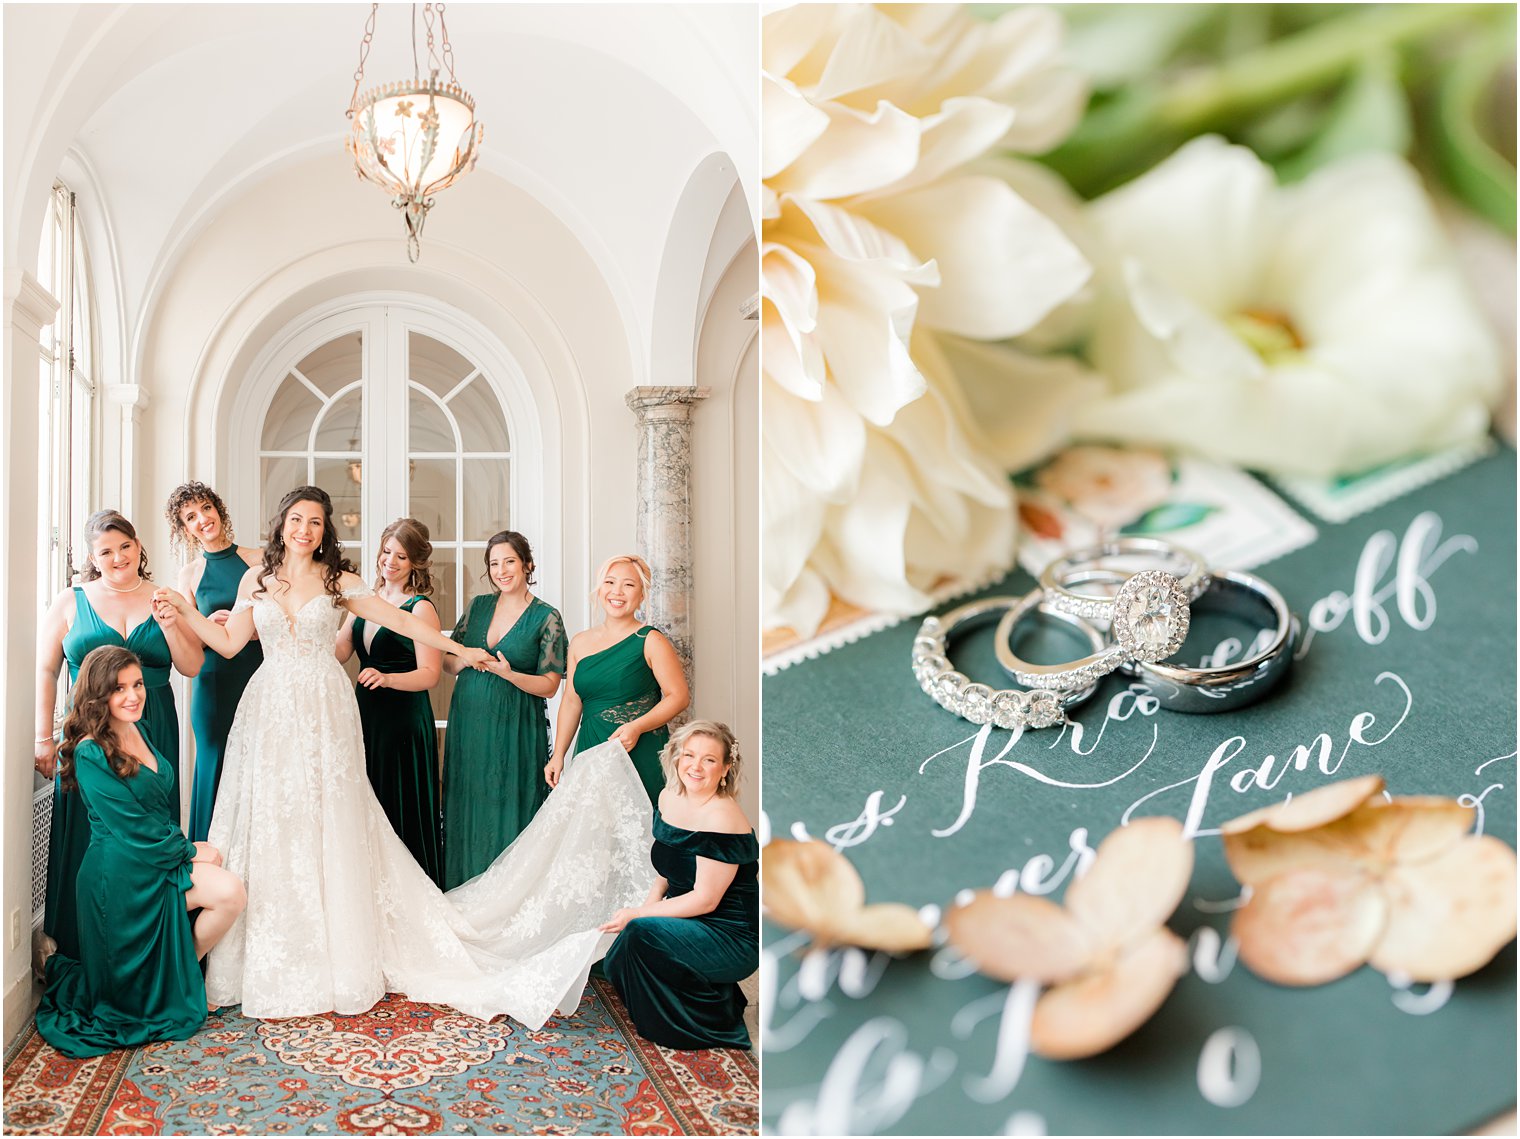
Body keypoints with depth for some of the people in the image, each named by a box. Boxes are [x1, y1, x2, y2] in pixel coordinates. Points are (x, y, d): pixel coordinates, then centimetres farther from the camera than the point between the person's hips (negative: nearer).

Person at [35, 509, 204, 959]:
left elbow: (192, 666, 4)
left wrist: (170, 625, -13)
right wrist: (43, 738, -1)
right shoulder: (70, 603, 4)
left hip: (153, 733, 1)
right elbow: (45, 670, 4)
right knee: (86, 839, 1)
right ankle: (81, 950, 13)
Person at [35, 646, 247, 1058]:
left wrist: (184, 845, 2)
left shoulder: (138, 731, 7)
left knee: (231, 893, -10)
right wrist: (189, 851, -9)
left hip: (161, 857, 7)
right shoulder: (91, 753, -18)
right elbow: (133, 827, -18)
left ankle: (183, 970, 10)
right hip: (120, 873, -7)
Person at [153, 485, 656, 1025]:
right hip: (270, 714, 2)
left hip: (324, 714, -2)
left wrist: (459, 648, 5)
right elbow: (229, 642, 10)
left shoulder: (338, 581, 3)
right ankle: (274, 963, 13)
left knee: (328, 826, -1)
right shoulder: (256, 579, 9)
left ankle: (337, 961, 8)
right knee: (270, 828, 2)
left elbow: (401, 621, 5)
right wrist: (185, 609, 3)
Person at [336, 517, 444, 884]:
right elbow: (338, 653, 7)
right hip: (366, 715, 6)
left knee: (402, 810, -1)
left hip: (405, 720, -6)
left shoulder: (420, 608, -8)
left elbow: (430, 674, -13)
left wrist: (386, 678, -27)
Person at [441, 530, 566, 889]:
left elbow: (549, 685, -6)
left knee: (509, 810, -1)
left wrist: (507, 672, -21)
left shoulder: (546, 617, -4)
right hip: (469, 722, 4)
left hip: (515, 727, -4)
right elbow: (448, 664, 14)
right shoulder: (478, 606, 9)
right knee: (468, 807, 7)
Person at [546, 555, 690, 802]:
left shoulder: (650, 641, -4)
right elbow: (571, 702, 15)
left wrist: (637, 727, -18)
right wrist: (558, 756, 10)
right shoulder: (580, 642, 11)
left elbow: (679, 696, -7)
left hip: (641, 755, -4)